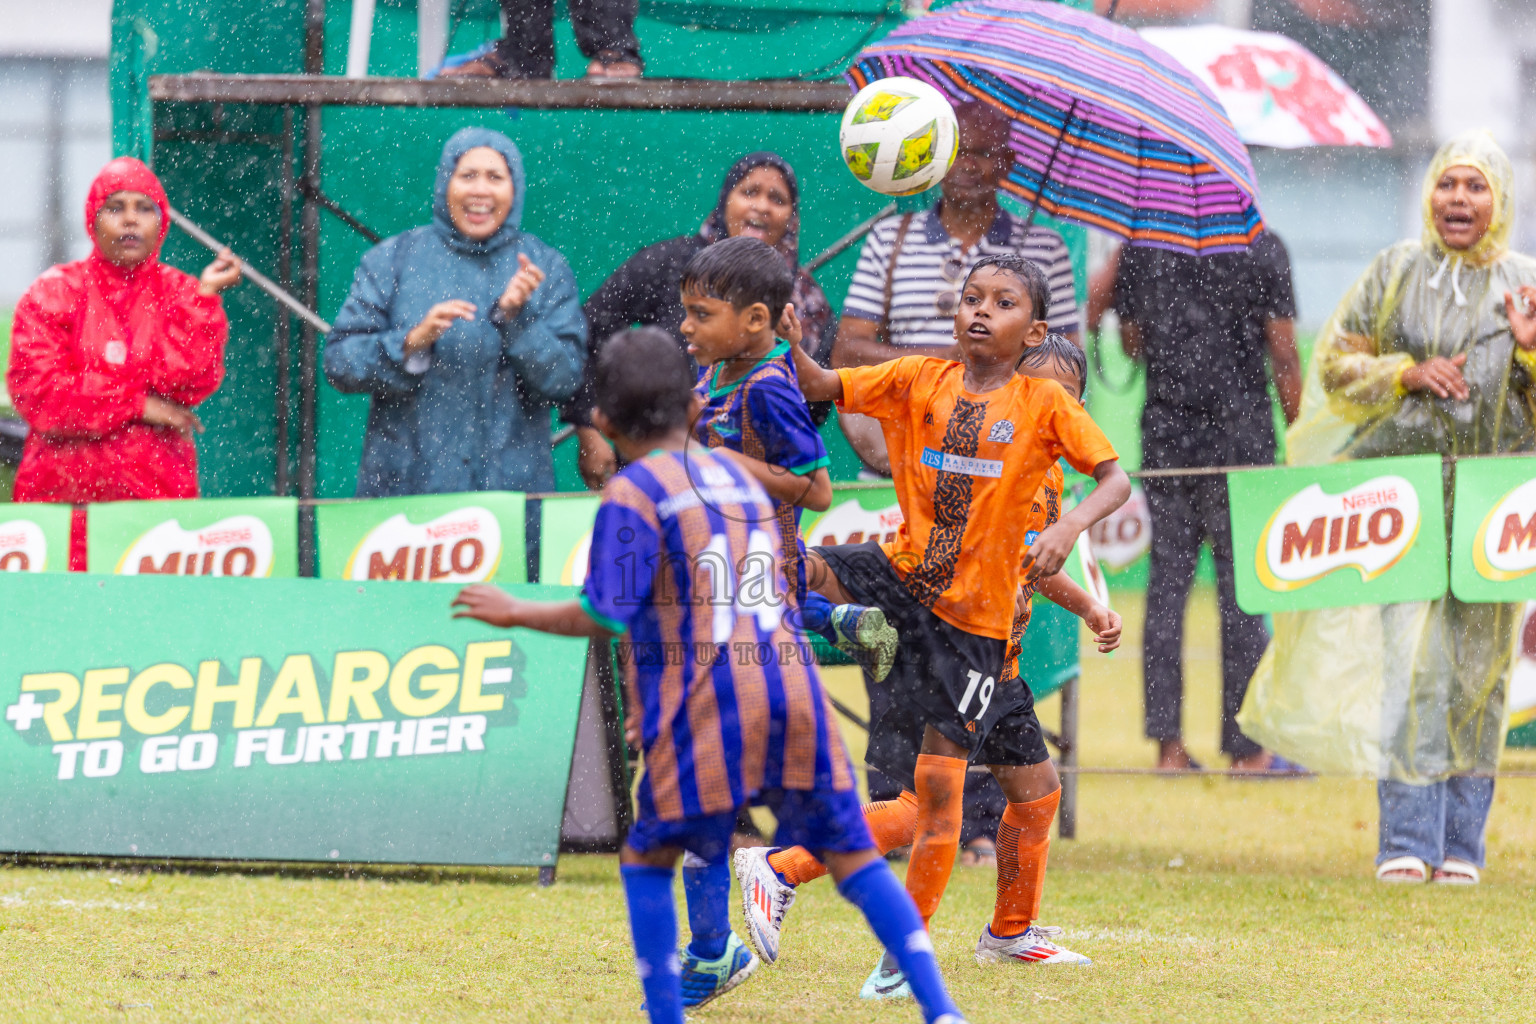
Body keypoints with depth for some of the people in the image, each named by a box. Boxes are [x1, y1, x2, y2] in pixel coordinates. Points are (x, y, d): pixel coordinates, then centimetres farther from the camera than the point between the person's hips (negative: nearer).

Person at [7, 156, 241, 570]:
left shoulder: (183, 295, 11)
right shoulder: (54, 294, 8)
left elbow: (190, 380, -5)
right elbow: (36, 391, -5)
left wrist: (204, 295, -7)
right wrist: (138, 404, -5)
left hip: (158, 492, 1)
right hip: (64, 493, -1)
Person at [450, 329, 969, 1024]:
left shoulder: (632, 494, -2)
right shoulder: (741, 479, 19)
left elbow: (606, 615, -8)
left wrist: (517, 614, 6)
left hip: (704, 706, -5)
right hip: (793, 690, 5)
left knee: (647, 857, 12)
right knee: (851, 852, 8)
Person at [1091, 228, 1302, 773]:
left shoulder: (1140, 245, 4)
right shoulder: (1261, 247, -6)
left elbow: (1132, 343, 12)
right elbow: (1284, 354, -5)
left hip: (1163, 435, 3)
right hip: (1238, 433, -3)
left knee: (1166, 582, 6)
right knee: (1240, 590, 1)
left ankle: (1168, 742, 3)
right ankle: (1246, 747, 2)